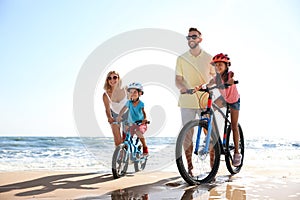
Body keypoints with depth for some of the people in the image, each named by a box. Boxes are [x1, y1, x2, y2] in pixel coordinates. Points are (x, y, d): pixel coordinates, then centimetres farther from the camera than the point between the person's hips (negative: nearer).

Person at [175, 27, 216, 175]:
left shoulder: (208, 58, 9)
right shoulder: (181, 59, 8)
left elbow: (214, 77, 12)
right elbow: (178, 79, 5)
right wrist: (182, 87, -16)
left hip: (205, 100, 0)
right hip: (187, 101, 0)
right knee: (187, 135, 1)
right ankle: (189, 166, 12)